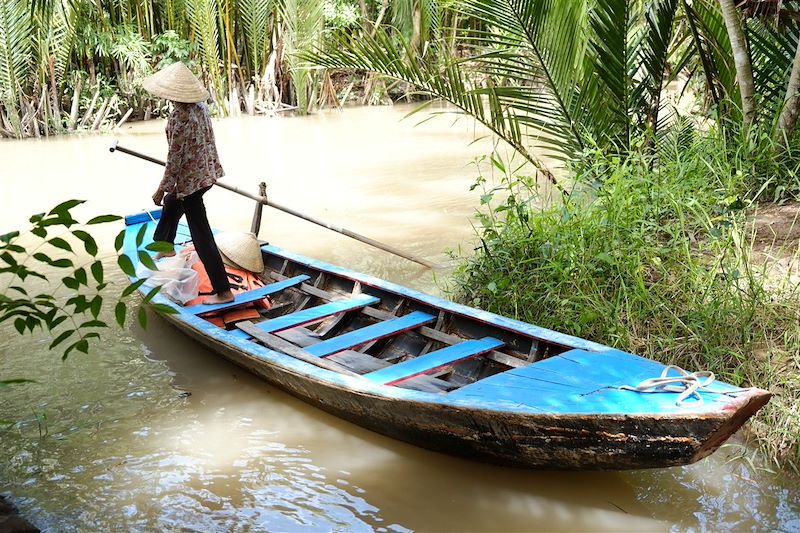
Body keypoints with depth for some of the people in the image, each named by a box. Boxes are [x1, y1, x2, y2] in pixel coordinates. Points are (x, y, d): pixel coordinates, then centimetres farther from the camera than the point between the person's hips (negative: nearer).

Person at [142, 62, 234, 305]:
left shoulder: (180, 118, -24)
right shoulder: (200, 107, -1)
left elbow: (175, 158, -22)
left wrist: (161, 189, -12)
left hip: (189, 179, -9)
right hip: (206, 171, 9)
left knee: (201, 235, -5)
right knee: (171, 204, 34)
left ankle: (223, 291, -4)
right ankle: (166, 247, 59)